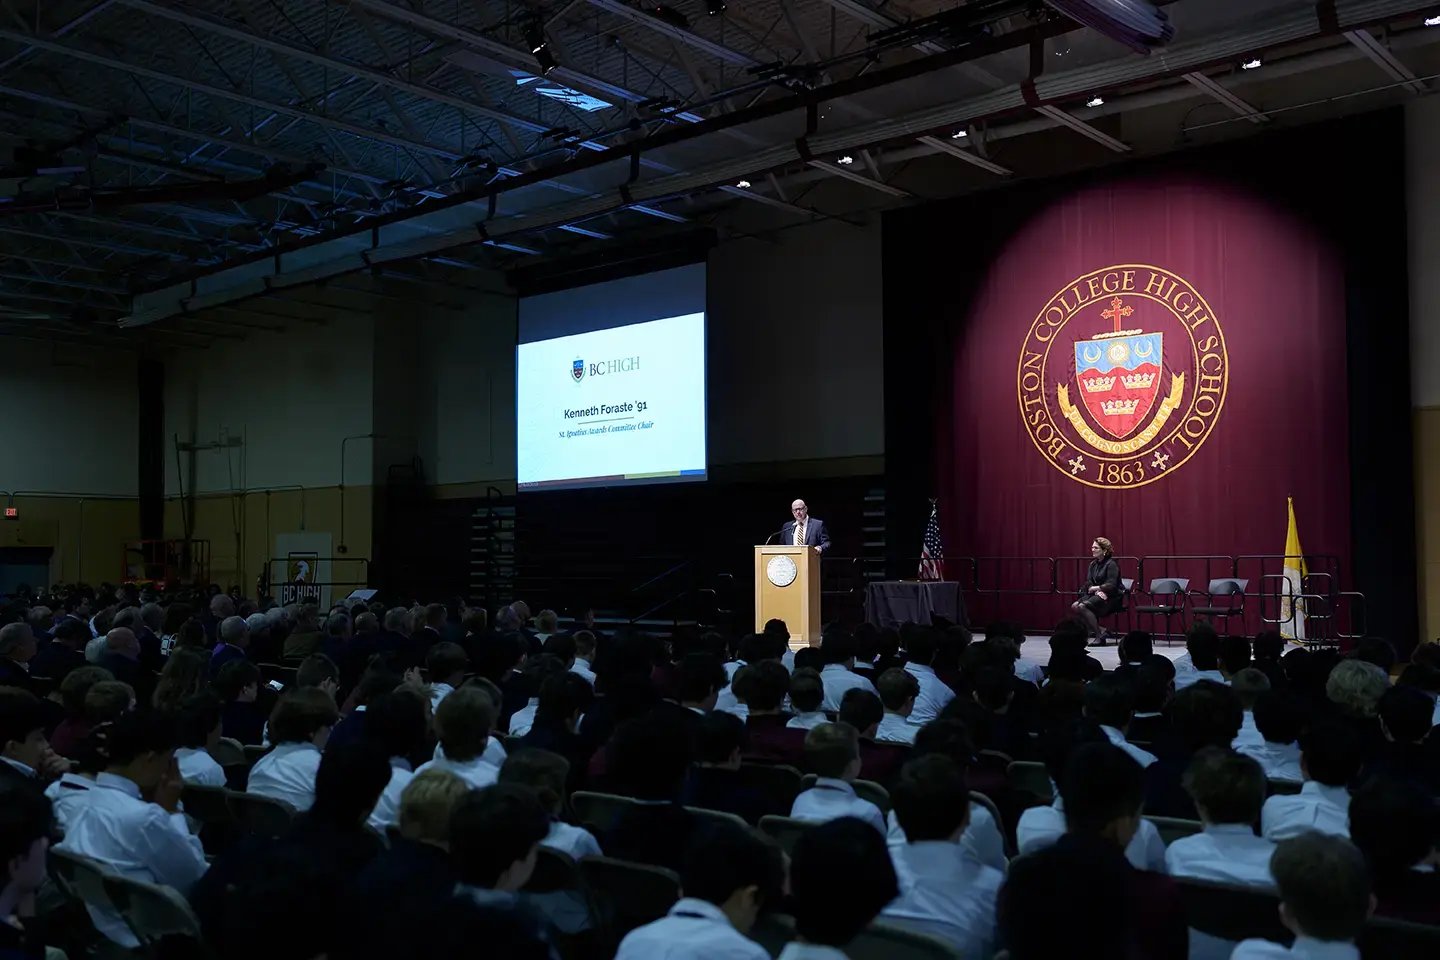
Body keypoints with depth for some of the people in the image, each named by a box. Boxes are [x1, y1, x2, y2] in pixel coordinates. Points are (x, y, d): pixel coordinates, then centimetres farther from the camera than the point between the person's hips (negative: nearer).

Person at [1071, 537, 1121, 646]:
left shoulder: (1111, 564, -8)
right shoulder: (1092, 564, 14)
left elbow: (1111, 585, -17)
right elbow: (1088, 584, 4)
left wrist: (1095, 588, -9)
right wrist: (1097, 591, -16)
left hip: (1111, 598, -8)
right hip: (1096, 595, 8)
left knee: (1082, 607, -28)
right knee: (1074, 607, -17)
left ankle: (1100, 635, -21)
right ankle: (1101, 630, -14)